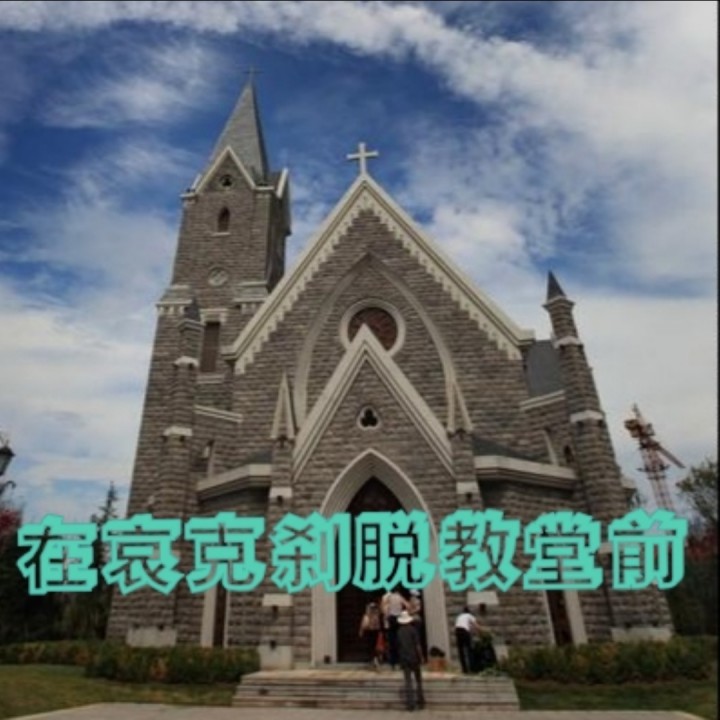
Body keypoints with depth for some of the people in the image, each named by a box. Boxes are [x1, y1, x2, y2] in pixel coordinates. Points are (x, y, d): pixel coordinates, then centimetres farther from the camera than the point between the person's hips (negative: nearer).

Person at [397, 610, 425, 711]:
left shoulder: (399, 632, 2)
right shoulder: (413, 630, -9)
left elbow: (398, 646, 6)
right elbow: (417, 645, -11)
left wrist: (399, 659, 15)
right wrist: (421, 657, -3)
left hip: (404, 659, 3)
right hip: (414, 658, -2)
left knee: (408, 681, 6)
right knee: (418, 680, 13)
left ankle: (410, 704, 3)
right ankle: (420, 702, 14)